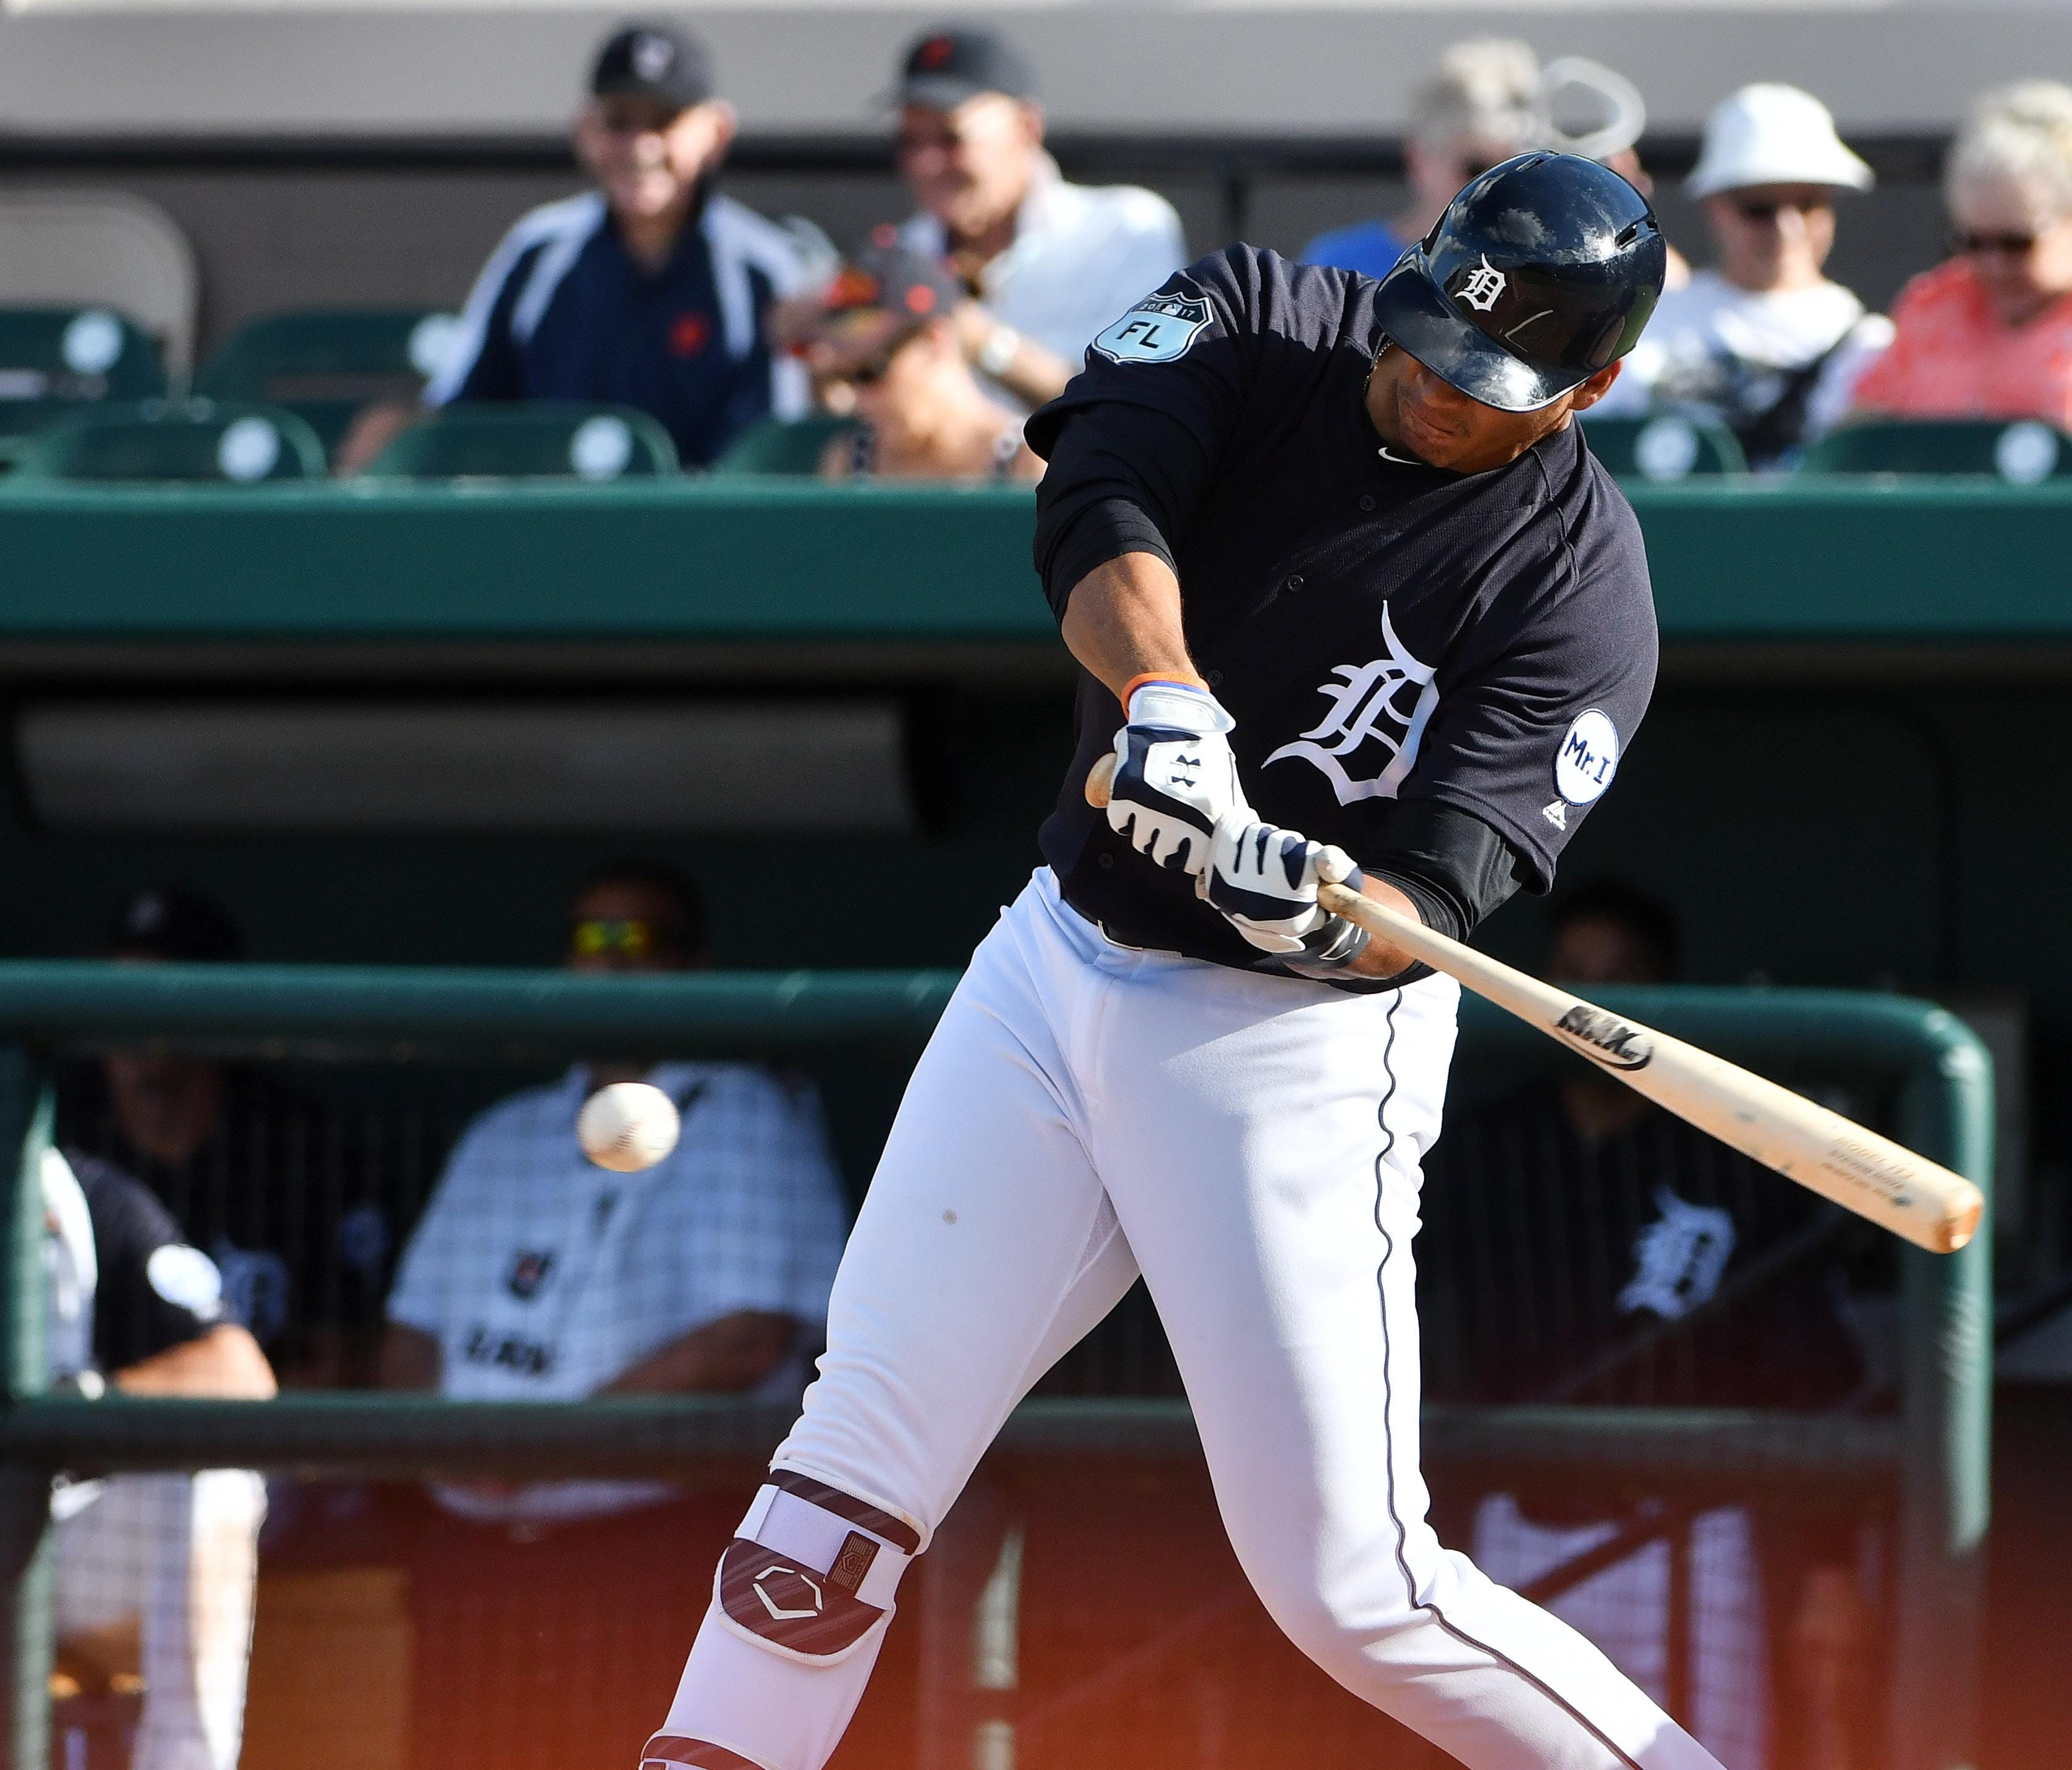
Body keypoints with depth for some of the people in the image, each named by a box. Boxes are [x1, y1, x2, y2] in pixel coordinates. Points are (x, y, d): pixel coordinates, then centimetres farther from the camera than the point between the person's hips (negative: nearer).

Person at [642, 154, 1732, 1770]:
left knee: (1350, 1587, -9)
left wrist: (1315, 904, -44)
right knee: (859, 1451, 5)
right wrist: (1163, 695, -41)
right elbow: (1096, 500, -22)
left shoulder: (1584, 590, -15)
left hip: (1298, 1046, -5)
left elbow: (1434, 895, -22)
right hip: (1060, 960, 5)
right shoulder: (1259, 320, -4)